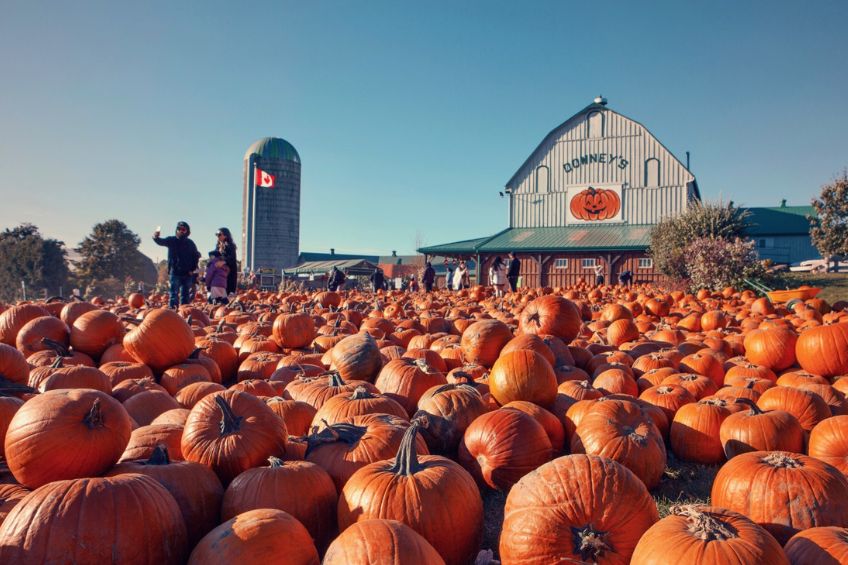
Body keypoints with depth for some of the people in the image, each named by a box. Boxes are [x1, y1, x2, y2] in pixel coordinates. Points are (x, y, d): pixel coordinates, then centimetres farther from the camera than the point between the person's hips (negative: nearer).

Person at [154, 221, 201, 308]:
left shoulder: (190, 243, 8)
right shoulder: (172, 240, 2)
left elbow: (196, 256, 9)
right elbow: (161, 242, -15)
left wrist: (193, 269, -2)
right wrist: (156, 237, -38)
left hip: (187, 273, 3)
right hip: (175, 272, -2)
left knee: (185, 295, 7)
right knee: (174, 293, -5)